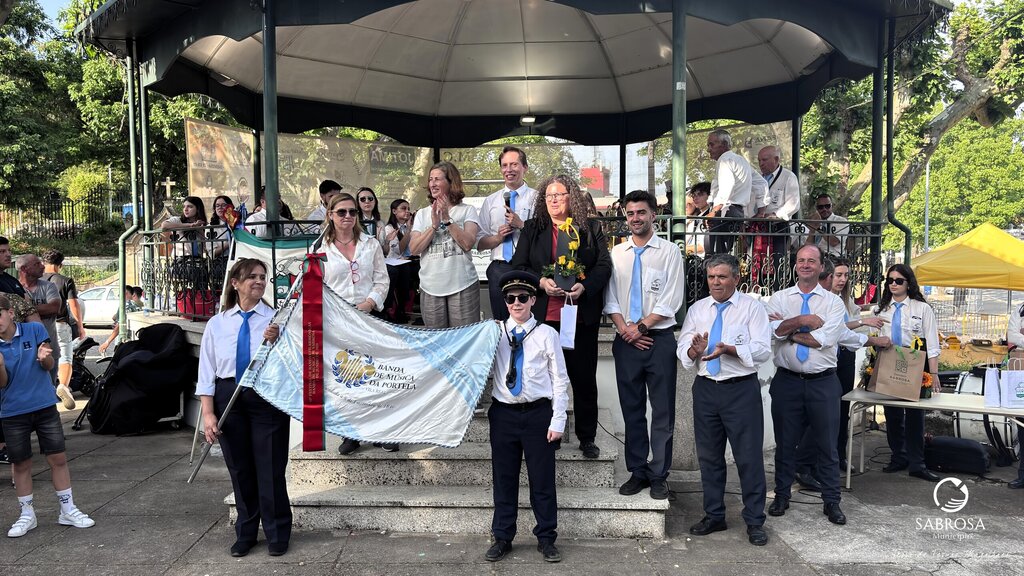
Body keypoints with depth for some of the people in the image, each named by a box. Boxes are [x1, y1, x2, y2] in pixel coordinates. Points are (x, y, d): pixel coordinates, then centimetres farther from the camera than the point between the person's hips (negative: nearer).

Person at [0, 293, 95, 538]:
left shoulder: (35, 330, -6)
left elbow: (49, 366, -3)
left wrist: (44, 357, -27)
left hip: (44, 406, 0)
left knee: (58, 458, 3)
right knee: (20, 464, 10)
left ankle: (68, 510, 15)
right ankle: (27, 514, 25)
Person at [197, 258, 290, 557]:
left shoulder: (277, 319, -1)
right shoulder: (217, 324, 5)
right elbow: (207, 371, 3)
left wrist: (275, 342, -25)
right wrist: (208, 413, -4)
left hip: (268, 397, -2)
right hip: (229, 398, 2)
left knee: (271, 468, 2)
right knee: (240, 469, 13)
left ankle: (277, 535, 19)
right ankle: (245, 533, 30)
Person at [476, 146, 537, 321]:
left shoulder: (537, 198, 3)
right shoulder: (490, 201, 12)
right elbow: (479, 243, 11)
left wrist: (521, 224, -15)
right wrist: (498, 238, -7)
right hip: (499, 269, 3)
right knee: (500, 322, 7)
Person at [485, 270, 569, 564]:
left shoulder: (547, 334, -3)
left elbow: (560, 380, -2)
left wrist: (558, 421, -5)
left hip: (538, 414, -2)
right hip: (503, 414, 2)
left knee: (542, 479, 7)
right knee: (504, 479, 10)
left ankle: (546, 539, 23)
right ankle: (502, 538, 25)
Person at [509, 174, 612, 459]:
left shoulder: (591, 228, 6)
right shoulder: (532, 229, 8)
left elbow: (604, 265, 2)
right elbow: (518, 266, 5)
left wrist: (584, 286, -16)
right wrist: (541, 282, -13)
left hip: (582, 315, 0)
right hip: (544, 315, 1)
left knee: (584, 378, 7)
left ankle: (587, 438, 20)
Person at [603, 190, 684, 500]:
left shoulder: (669, 252, 0)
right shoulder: (616, 253, 10)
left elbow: (671, 301, -6)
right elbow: (610, 299, 7)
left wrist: (641, 326, -11)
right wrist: (624, 329, -6)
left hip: (659, 338, -3)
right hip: (626, 341, 3)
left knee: (662, 410, 1)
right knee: (631, 408, 9)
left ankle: (659, 475, 12)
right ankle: (637, 472, 20)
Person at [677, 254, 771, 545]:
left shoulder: (752, 307, -1)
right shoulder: (697, 309, 10)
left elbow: (763, 349, -11)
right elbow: (682, 350, 4)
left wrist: (729, 349, -26)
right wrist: (694, 349, -19)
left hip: (742, 390, -4)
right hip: (705, 389, 4)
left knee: (749, 456, 0)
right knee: (709, 456, 13)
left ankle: (755, 521, 13)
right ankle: (714, 516, 27)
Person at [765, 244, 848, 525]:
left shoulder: (833, 302, 1)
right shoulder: (779, 298, 5)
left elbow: (826, 338, -14)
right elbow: (775, 330, -12)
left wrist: (788, 330, -9)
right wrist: (804, 320, -18)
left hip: (823, 383, -1)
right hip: (787, 380, 1)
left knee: (827, 445, 8)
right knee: (785, 442, 11)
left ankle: (831, 501, 22)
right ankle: (781, 496, 26)